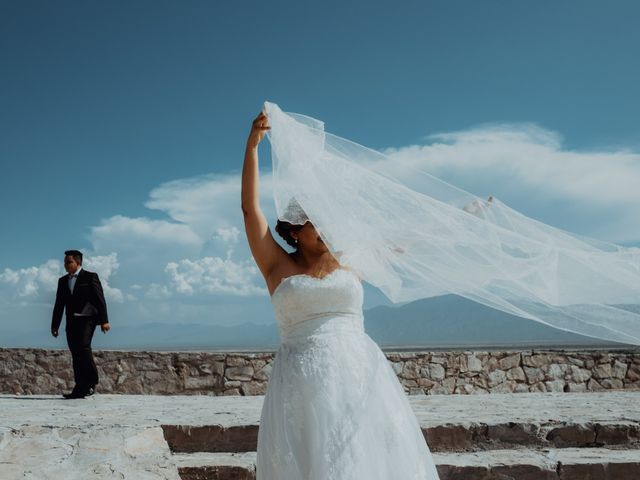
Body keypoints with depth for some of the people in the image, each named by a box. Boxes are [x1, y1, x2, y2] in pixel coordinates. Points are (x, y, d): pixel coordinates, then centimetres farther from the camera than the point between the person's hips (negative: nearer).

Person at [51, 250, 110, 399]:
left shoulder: (90, 277, 2)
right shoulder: (63, 281, 18)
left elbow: (100, 300, -3)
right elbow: (59, 304, 19)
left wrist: (104, 321, -9)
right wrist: (55, 325, 13)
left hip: (87, 319, -5)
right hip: (71, 322, 5)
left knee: (83, 346, -21)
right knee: (76, 355, 2)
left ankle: (91, 382, -10)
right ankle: (80, 389, 5)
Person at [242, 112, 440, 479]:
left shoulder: (351, 263, 12)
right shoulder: (279, 268, 6)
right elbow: (251, 208, 2)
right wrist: (252, 145, -2)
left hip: (358, 377, 2)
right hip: (303, 384, -2)